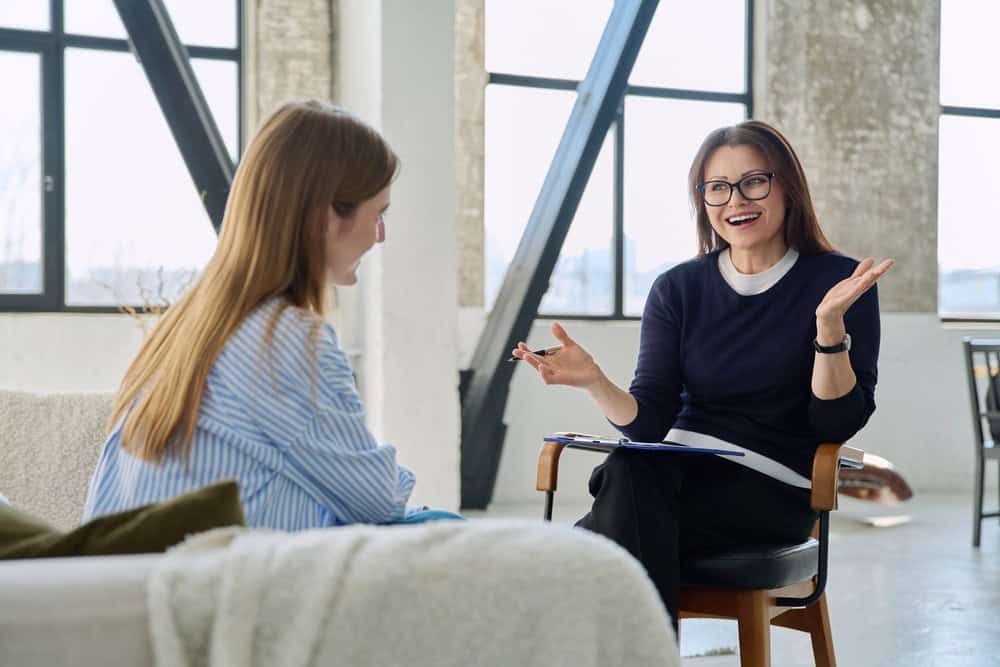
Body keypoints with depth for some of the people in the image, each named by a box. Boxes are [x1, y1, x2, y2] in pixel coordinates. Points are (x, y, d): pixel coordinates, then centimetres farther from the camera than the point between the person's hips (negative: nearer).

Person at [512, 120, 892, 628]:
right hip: (678, 469, 3)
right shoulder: (678, 289, 8)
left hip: (772, 488, -3)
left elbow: (839, 424, -6)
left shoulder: (838, 281, 0)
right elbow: (649, 423, 0)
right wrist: (594, 382, -19)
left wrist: (830, 323, -20)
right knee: (630, 470, -33)